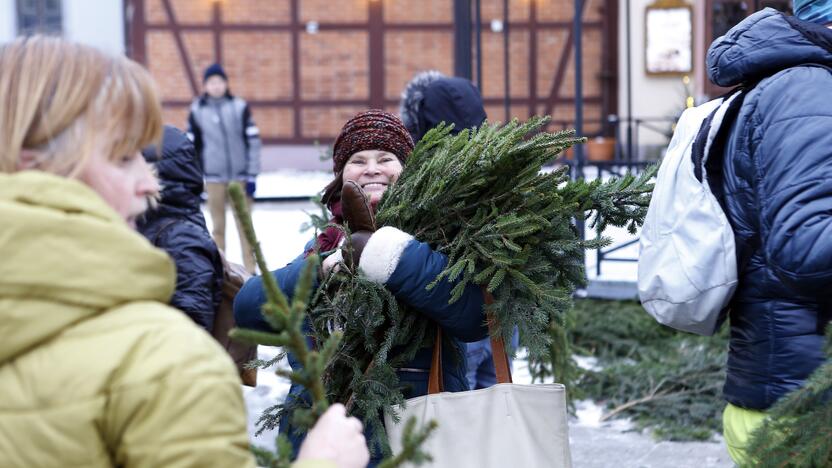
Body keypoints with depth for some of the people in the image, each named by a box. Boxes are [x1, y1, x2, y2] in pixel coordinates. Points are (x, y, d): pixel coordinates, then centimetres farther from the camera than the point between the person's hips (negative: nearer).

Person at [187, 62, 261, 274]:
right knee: (217, 226, 6)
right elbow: (192, 145, 7)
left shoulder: (240, 107, 0)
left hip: (240, 176, -1)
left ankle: (250, 270, 9)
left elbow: (253, 142, -1)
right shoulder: (197, 110, 2)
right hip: (213, 178, 1)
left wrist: (252, 175, -5)